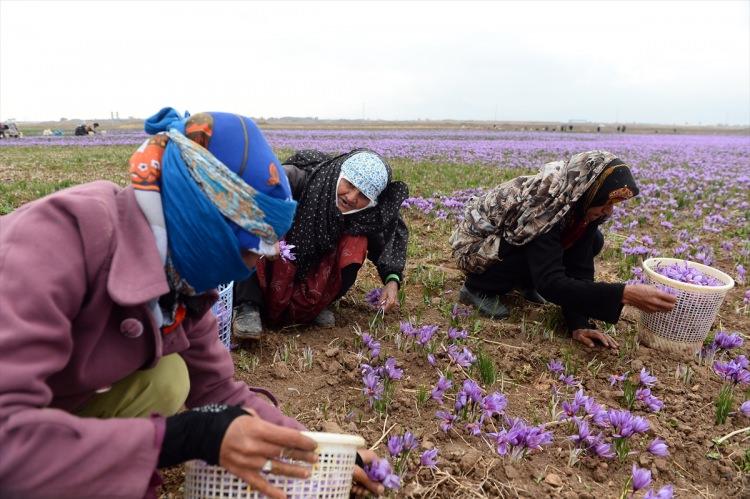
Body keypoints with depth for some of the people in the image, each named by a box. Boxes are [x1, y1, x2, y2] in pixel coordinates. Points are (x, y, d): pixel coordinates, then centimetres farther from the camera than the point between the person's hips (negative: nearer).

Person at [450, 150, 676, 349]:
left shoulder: (582, 204, -16)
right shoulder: (543, 205, -38)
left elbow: (579, 266, -16)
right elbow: (551, 283, -42)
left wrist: (579, 323, -26)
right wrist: (624, 294, -47)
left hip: (513, 239, 7)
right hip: (479, 243, -6)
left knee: (593, 241, -9)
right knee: (543, 255, -34)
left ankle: (524, 281, 8)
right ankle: (478, 287, -10)